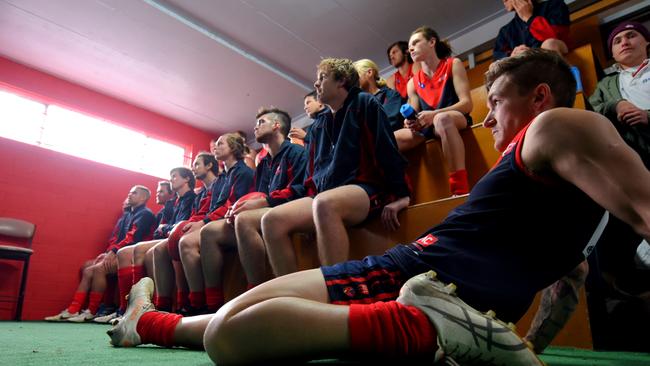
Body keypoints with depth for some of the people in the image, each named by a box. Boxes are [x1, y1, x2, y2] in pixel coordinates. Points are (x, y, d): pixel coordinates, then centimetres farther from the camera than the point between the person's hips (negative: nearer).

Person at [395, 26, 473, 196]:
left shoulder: (453, 65, 2)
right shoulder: (413, 83, 13)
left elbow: (467, 104, -9)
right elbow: (415, 117, 13)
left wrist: (434, 114, -24)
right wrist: (411, 123, -13)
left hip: (455, 119, -4)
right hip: (427, 126, 5)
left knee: (441, 119, -41)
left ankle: (461, 189, -48)